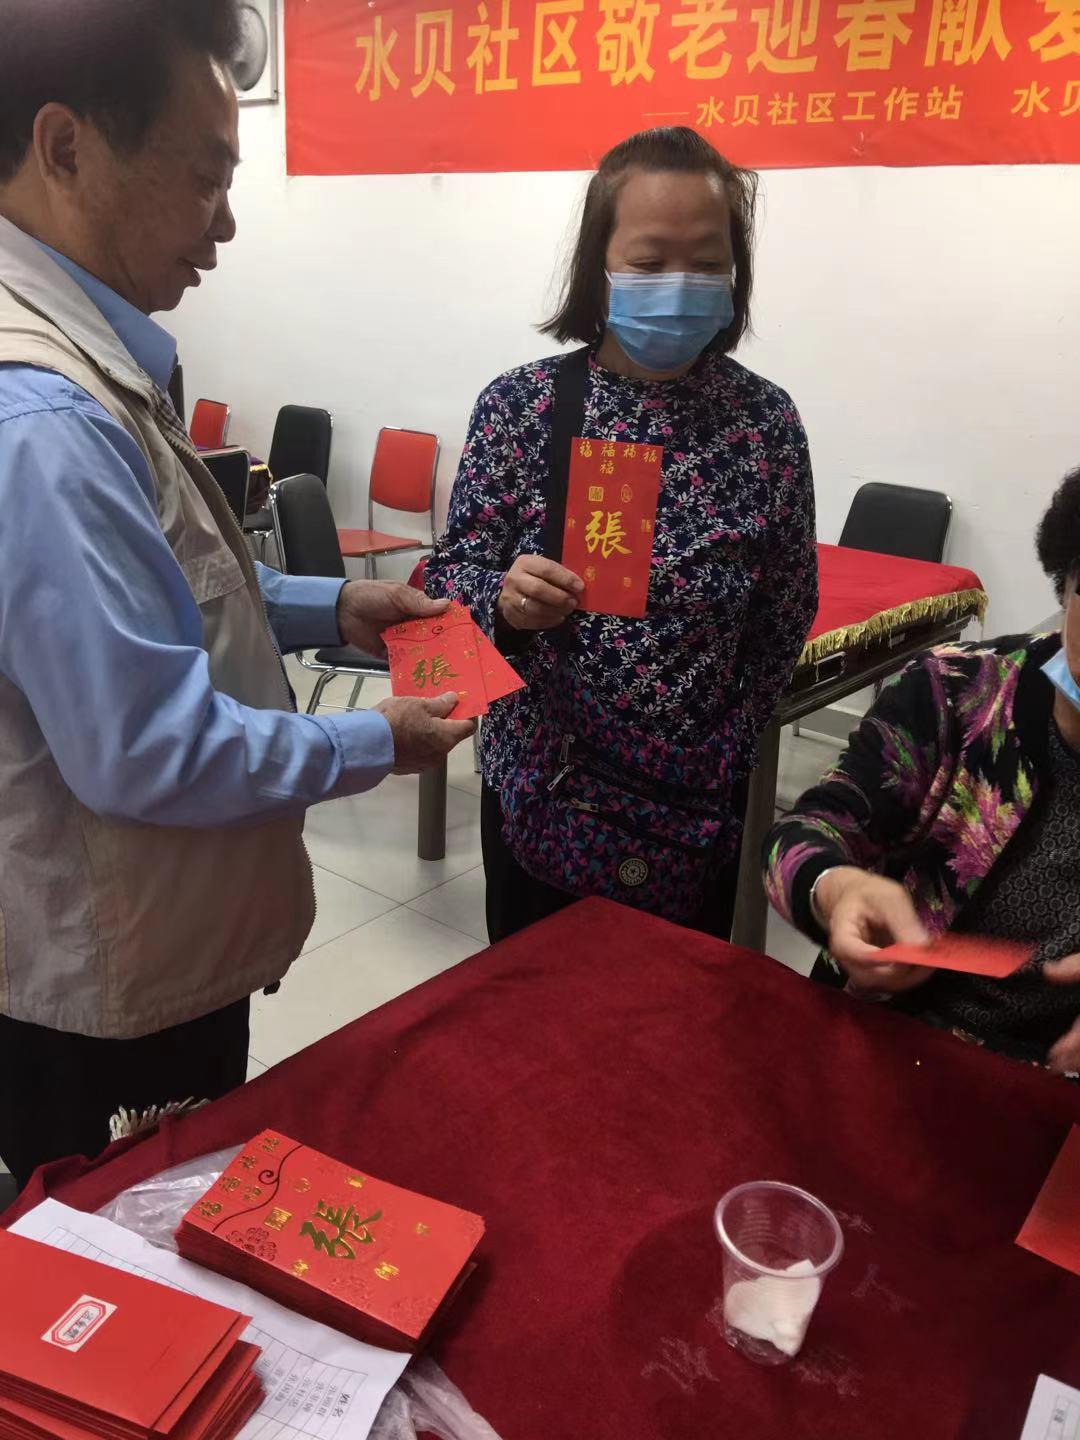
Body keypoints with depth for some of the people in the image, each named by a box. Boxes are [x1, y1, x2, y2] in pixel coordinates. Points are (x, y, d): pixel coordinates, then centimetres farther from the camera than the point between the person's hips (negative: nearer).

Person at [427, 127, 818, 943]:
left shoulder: (766, 421, -7)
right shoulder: (519, 405, -10)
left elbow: (786, 617, 0)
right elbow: (452, 575, -6)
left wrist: (728, 756, -4)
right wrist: (505, 602, -27)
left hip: (701, 814, 1)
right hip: (540, 800, 0)